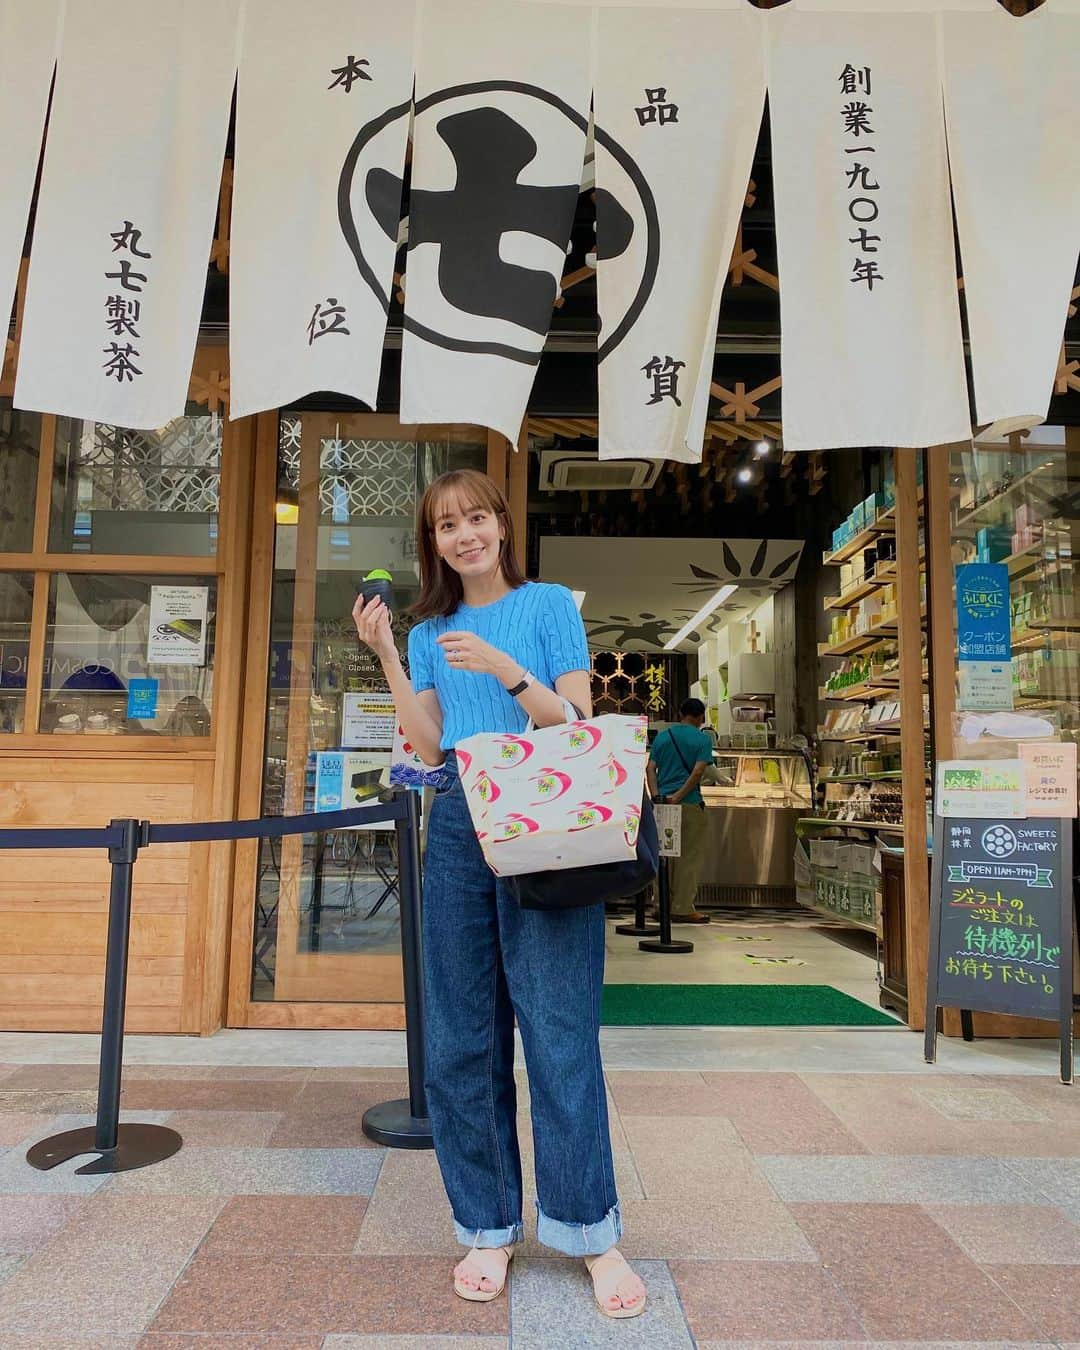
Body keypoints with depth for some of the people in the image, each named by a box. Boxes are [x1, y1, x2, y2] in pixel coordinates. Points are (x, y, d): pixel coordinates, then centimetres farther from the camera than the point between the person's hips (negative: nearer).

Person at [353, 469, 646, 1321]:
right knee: (462, 1035, 8)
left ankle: (592, 1233, 15)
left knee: (559, 1031, -2)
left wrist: (504, 670, -15)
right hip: (458, 825, 4)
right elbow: (430, 747, 5)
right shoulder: (429, 632, 14)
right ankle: (488, 1228, 23)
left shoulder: (550, 605, 3)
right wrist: (386, 655, 1)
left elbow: (577, 724, -3)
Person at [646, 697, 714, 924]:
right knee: (688, 858, 3)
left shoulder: (662, 736, 12)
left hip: (662, 803, 5)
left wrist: (656, 796, -4)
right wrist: (678, 796, -14)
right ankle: (682, 909, 4)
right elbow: (698, 772, -14)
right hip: (689, 803, -5)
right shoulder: (702, 739, -2)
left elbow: (650, 768, 4)